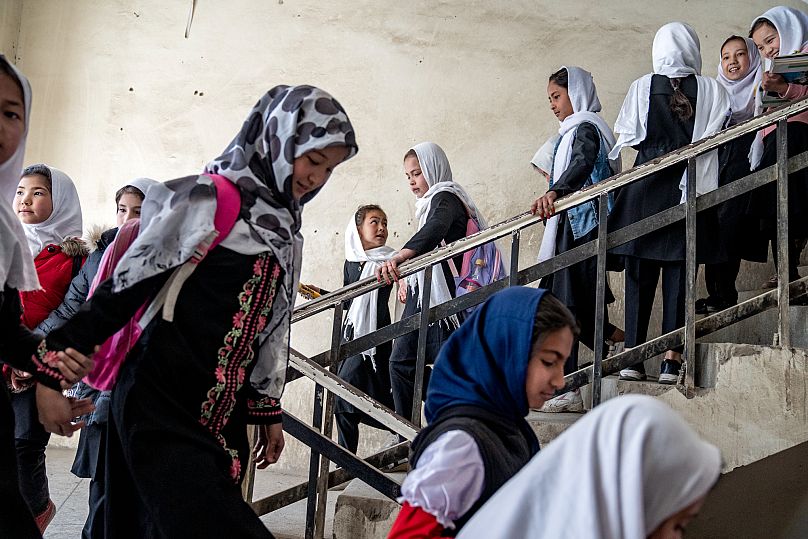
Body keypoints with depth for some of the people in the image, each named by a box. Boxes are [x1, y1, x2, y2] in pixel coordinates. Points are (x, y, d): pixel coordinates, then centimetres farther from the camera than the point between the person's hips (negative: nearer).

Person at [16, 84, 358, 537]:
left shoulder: (287, 233, 14)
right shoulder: (208, 199, -8)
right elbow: (128, 283, -9)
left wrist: (269, 410, 19)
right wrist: (59, 349, -14)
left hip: (224, 416, 7)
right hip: (162, 405, -7)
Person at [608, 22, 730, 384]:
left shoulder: (642, 87, 0)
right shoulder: (711, 90, 1)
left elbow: (628, 136, 0)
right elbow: (720, 135, -3)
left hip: (645, 189, 0)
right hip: (690, 188, 0)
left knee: (639, 273, 5)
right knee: (678, 273, 3)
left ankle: (632, 355, 5)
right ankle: (671, 358, 1)